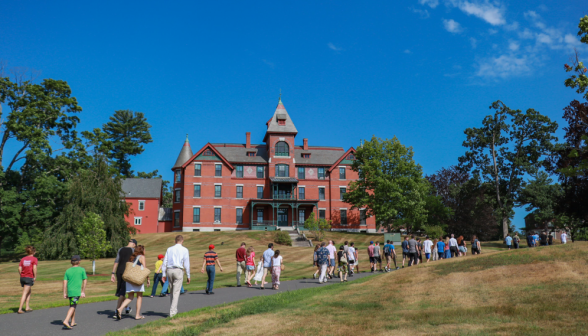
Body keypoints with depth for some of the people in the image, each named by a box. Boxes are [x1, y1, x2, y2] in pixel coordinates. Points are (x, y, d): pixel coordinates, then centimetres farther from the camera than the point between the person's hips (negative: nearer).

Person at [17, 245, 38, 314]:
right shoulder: (34, 259, -4)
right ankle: (20, 309, -9)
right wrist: (35, 277, -8)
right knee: (25, 294, -5)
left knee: (29, 292, 21)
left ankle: (27, 307, 20)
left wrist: (22, 276, 13)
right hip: (29, 278, -6)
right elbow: (34, 268, -16)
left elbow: (19, 269, 4)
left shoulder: (23, 259, 11)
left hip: (22, 277, 6)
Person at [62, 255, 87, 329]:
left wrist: (64, 293, 9)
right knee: (72, 307, -8)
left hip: (69, 291, 5)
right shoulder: (82, 270, 0)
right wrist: (83, 292, 7)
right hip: (77, 291, -5)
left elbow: (65, 282, 5)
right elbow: (85, 281, 0)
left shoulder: (68, 270, 8)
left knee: (73, 306, 17)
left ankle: (72, 322, 23)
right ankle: (66, 321, -23)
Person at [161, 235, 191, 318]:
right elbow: (186, 264, -3)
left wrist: (164, 274, 10)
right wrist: (188, 276, 3)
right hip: (178, 271, -4)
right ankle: (172, 312, -6)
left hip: (169, 271, 4)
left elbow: (165, 262, 8)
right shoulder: (184, 250, 1)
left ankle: (174, 310, 19)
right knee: (176, 292, -3)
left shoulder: (169, 249, 12)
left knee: (172, 291, 16)